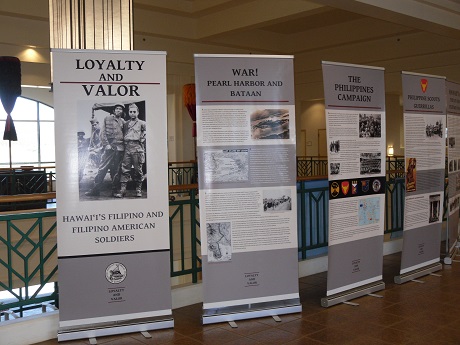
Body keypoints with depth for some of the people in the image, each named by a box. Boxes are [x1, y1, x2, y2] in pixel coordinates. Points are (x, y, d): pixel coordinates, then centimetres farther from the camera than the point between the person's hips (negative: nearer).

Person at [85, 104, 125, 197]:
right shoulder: (107, 118, 7)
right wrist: (106, 144, -9)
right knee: (102, 168, -4)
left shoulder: (123, 122, 14)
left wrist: (124, 145, 3)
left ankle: (115, 190, 9)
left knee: (116, 170, 5)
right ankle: (96, 189, 0)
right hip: (109, 147, -2)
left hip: (119, 148, 2)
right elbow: (103, 132, 1)